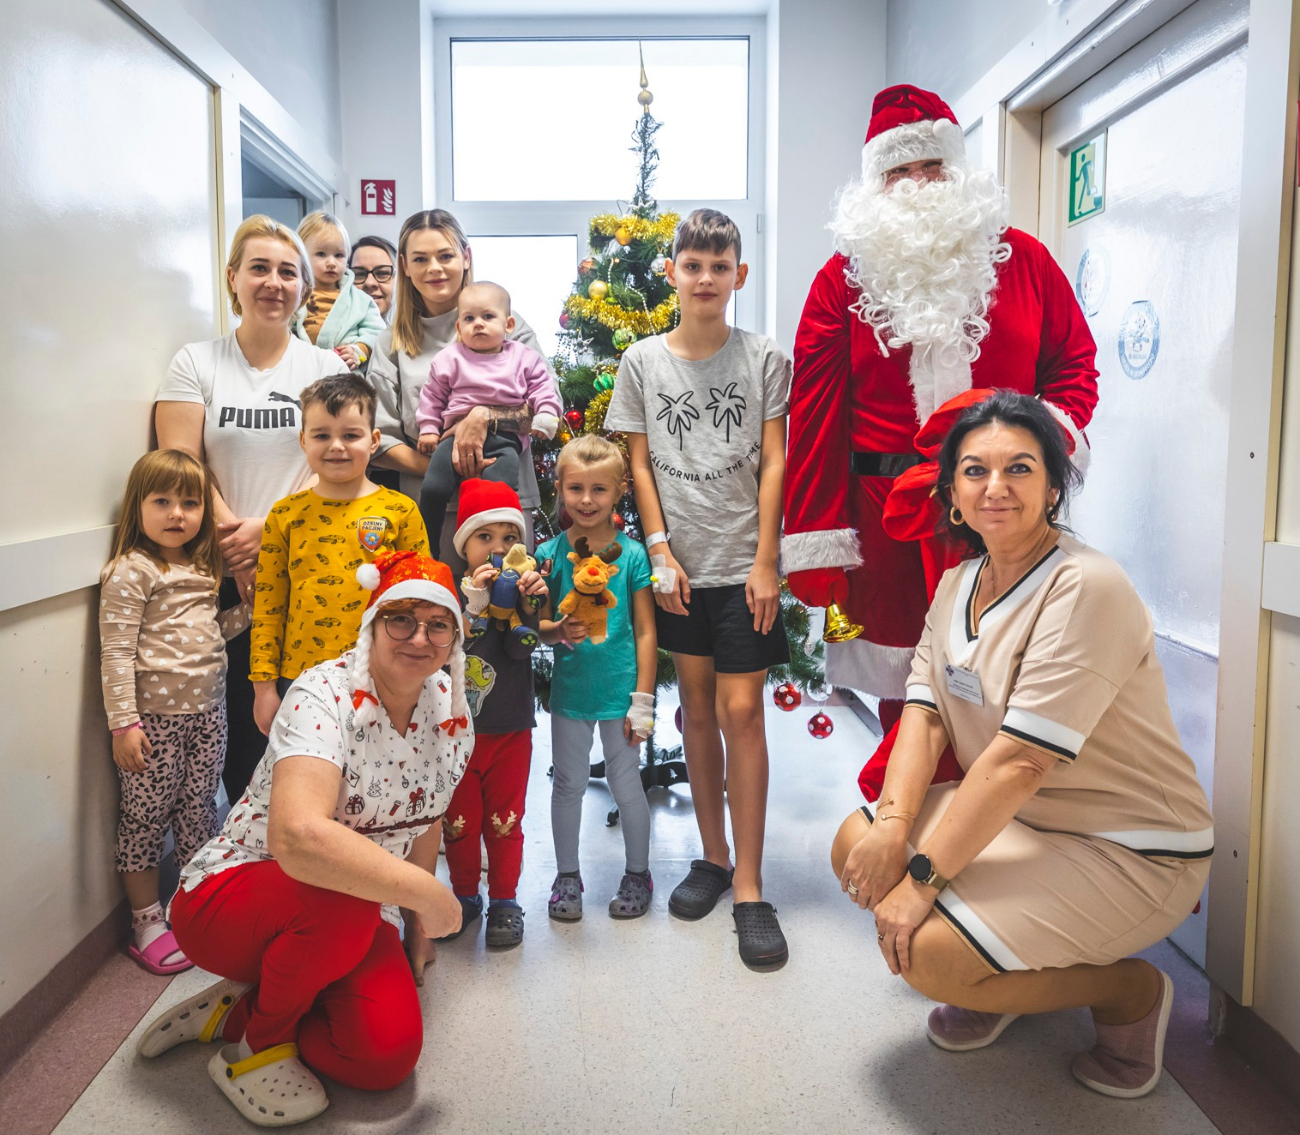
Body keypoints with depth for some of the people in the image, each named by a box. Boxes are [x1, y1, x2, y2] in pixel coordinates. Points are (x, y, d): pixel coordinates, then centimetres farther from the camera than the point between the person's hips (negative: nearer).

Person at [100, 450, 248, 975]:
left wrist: (251, 608, 8)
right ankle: (147, 922, 18)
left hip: (207, 709, 7)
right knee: (146, 813, 5)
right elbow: (116, 652, -15)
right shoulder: (131, 571, -12)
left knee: (200, 806, 16)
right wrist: (123, 723, -19)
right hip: (154, 715, -7)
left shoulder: (201, 568, 11)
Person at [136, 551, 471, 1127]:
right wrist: (429, 896, -35)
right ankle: (260, 1040, -5)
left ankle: (236, 1009, 10)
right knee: (342, 906, -38)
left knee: (389, 1054, -19)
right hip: (229, 898, -5)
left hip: (358, 917, 6)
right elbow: (299, 837, -44)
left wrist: (418, 934, 14)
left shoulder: (451, 712, -5)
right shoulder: (324, 695, -26)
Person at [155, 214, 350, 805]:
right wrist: (233, 539, -13)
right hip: (225, 572, 0)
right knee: (240, 707, 3)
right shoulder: (195, 363, 7)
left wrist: (270, 528, -13)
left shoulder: (327, 367, 8)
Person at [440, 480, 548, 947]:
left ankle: (504, 901, 24)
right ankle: (465, 896, 31)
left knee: (504, 820, 9)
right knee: (458, 820, 13)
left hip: (509, 731, 0)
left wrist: (529, 603, -31)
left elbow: (519, 649, -15)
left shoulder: (521, 590, -2)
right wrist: (473, 602, -30)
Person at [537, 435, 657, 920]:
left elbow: (645, 631, -4)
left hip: (619, 688, -2)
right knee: (569, 784, 13)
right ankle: (567, 875, 31)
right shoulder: (550, 554, -1)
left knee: (625, 783, 9)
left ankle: (637, 874, 29)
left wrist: (643, 700, -7)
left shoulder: (632, 554, -6)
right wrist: (560, 631, -21)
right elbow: (538, 626, 3)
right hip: (569, 688, 2)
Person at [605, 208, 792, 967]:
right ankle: (713, 856, 25)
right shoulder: (644, 361, 6)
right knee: (696, 709, 10)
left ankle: (750, 885, 3)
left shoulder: (764, 358, 2)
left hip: (743, 563, -2)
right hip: (679, 564, 2)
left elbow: (773, 464, -2)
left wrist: (765, 561, -8)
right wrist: (660, 552, -3)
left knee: (741, 711, -5)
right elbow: (640, 464, 5)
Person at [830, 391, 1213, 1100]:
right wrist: (893, 822, -19)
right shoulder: (957, 585, 4)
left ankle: (1131, 993, 4)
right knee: (858, 847, -5)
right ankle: (1002, 985, 17)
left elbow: (1020, 761, -28)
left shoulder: (1086, 589, -24)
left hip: (1130, 848, -8)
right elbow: (925, 714, -2)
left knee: (929, 953, -22)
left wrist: (924, 877, -26)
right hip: (1011, 817, 8)